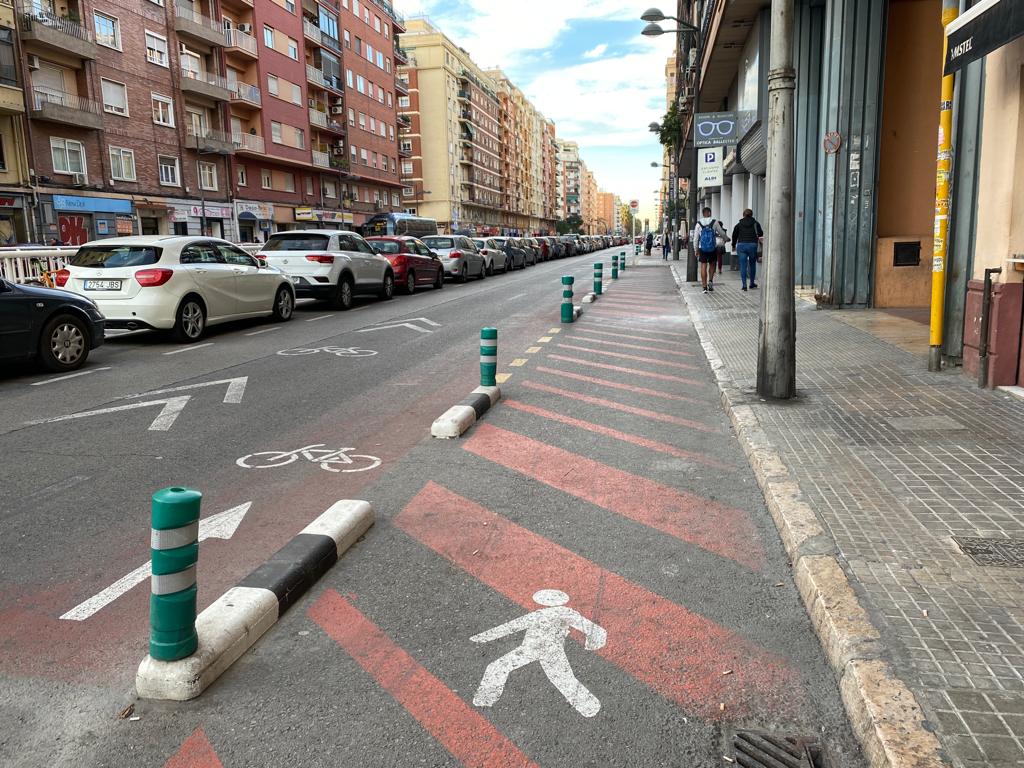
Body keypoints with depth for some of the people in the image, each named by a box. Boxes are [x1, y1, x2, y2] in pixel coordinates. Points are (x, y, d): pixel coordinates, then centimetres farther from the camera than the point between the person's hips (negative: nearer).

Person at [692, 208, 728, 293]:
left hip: (702, 249, 1)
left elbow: (695, 238, 0)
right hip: (713, 248, -1)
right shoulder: (714, 223, -5)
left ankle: (705, 286, 3)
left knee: (703, 266, 4)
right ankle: (710, 281, 0)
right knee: (712, 265, 16)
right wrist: (727, 238, 27)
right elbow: (722, 233, 6)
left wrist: (696, 250, 9)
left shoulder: (699, 224, -2)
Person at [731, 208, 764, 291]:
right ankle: (752, 283, 25)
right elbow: (761, 234, 6)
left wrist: (734, 245, 22)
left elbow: (734, 235, 9)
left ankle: (744, 285, -6)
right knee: (752, 265, 16)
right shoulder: (755, 223, 4)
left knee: (743, 266, 0)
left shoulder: (739, 224, 7)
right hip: (752, 245, 0)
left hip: (741, 245, 0)